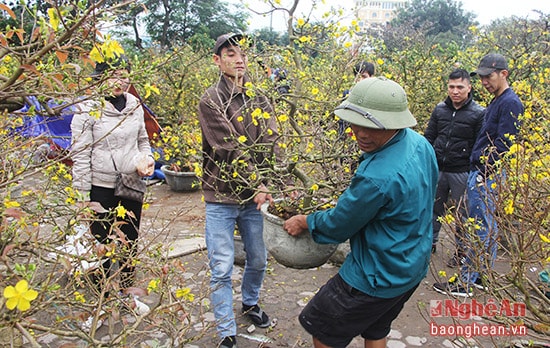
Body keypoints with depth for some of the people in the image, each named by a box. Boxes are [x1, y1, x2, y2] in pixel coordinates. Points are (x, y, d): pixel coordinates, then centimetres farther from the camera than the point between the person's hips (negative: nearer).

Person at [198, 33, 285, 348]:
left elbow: (271, 144, -5)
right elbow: (230, 148, -17)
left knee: (258, 260, 18)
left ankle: (250, 302, 47)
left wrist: (264, 185, -19)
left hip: (254, 196, 5)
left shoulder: (259, 98, 4)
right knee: (222, 269, 2)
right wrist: (258, 185, -19)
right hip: (221, 197, -4)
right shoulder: (211, 101, -10)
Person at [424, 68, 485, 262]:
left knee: (462, 212, 8)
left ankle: (461, 250, 25)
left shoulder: (479, 113, -8)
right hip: (437, 169, 4)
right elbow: (429, 137, 11)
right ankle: (430, 242, 33)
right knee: (433, 207, 15)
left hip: (462, 173, -4)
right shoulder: (439, 109, 4)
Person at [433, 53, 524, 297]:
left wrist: (484, 173, -17)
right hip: (481, 172, 10)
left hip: (486, 176, -10)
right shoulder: (497, 102, 16)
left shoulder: (510, 103, -14)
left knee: (480, 230, -3)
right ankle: (482, 276, 27)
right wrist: (477, 171, 13)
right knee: (488, 228, 16)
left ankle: (465, 282, 5)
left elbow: (502, 146, -20)